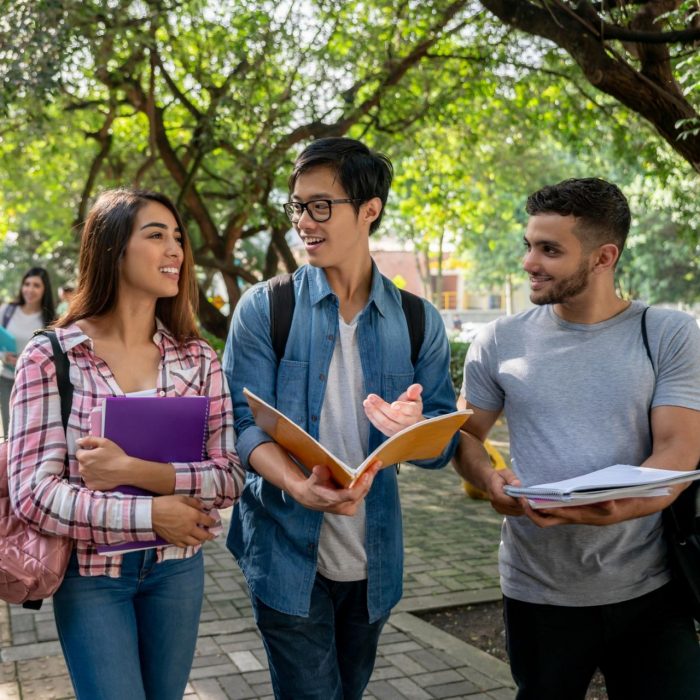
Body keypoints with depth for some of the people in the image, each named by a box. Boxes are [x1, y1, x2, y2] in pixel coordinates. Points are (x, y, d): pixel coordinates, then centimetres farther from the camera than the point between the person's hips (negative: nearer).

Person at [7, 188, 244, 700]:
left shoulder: (198, 359, -2)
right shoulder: (50, 357, -10)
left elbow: (230, 476, -7)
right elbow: (33, 493, -14)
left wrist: (136, 471, -22)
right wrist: (151, 515, -20)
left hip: (177, 567, 3)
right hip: (90, 574, -3)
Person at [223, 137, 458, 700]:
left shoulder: (418, 322, -1)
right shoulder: (264, 308, -6)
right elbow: (245, 421, -11)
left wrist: (414, 427, -26)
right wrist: (300, 485, -30)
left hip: (373, 562, 3)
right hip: (287, 554, -2)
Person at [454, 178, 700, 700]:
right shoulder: (500, 341, 1)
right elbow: (465, 435, 10)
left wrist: (605, 508, -29)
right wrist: (490, 480, -13)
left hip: (649, 591, -1)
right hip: (538, 592, 2)